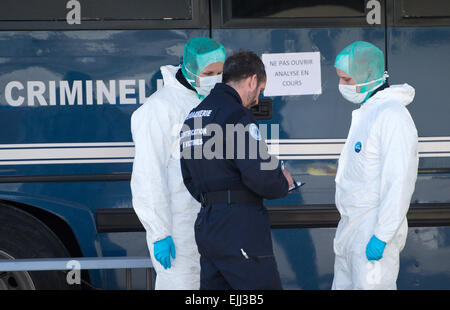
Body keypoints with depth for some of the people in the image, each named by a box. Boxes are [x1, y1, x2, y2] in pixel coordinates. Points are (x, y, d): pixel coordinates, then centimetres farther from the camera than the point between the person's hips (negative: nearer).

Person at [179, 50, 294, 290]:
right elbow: (259, 175, -19)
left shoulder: (193, 116, 18)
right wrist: (283, 184, 0)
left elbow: (190, 179, 22)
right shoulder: (236, 115, -11)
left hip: (206, 224, 9)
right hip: (240, 225, -9)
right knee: (263, 285, -6)